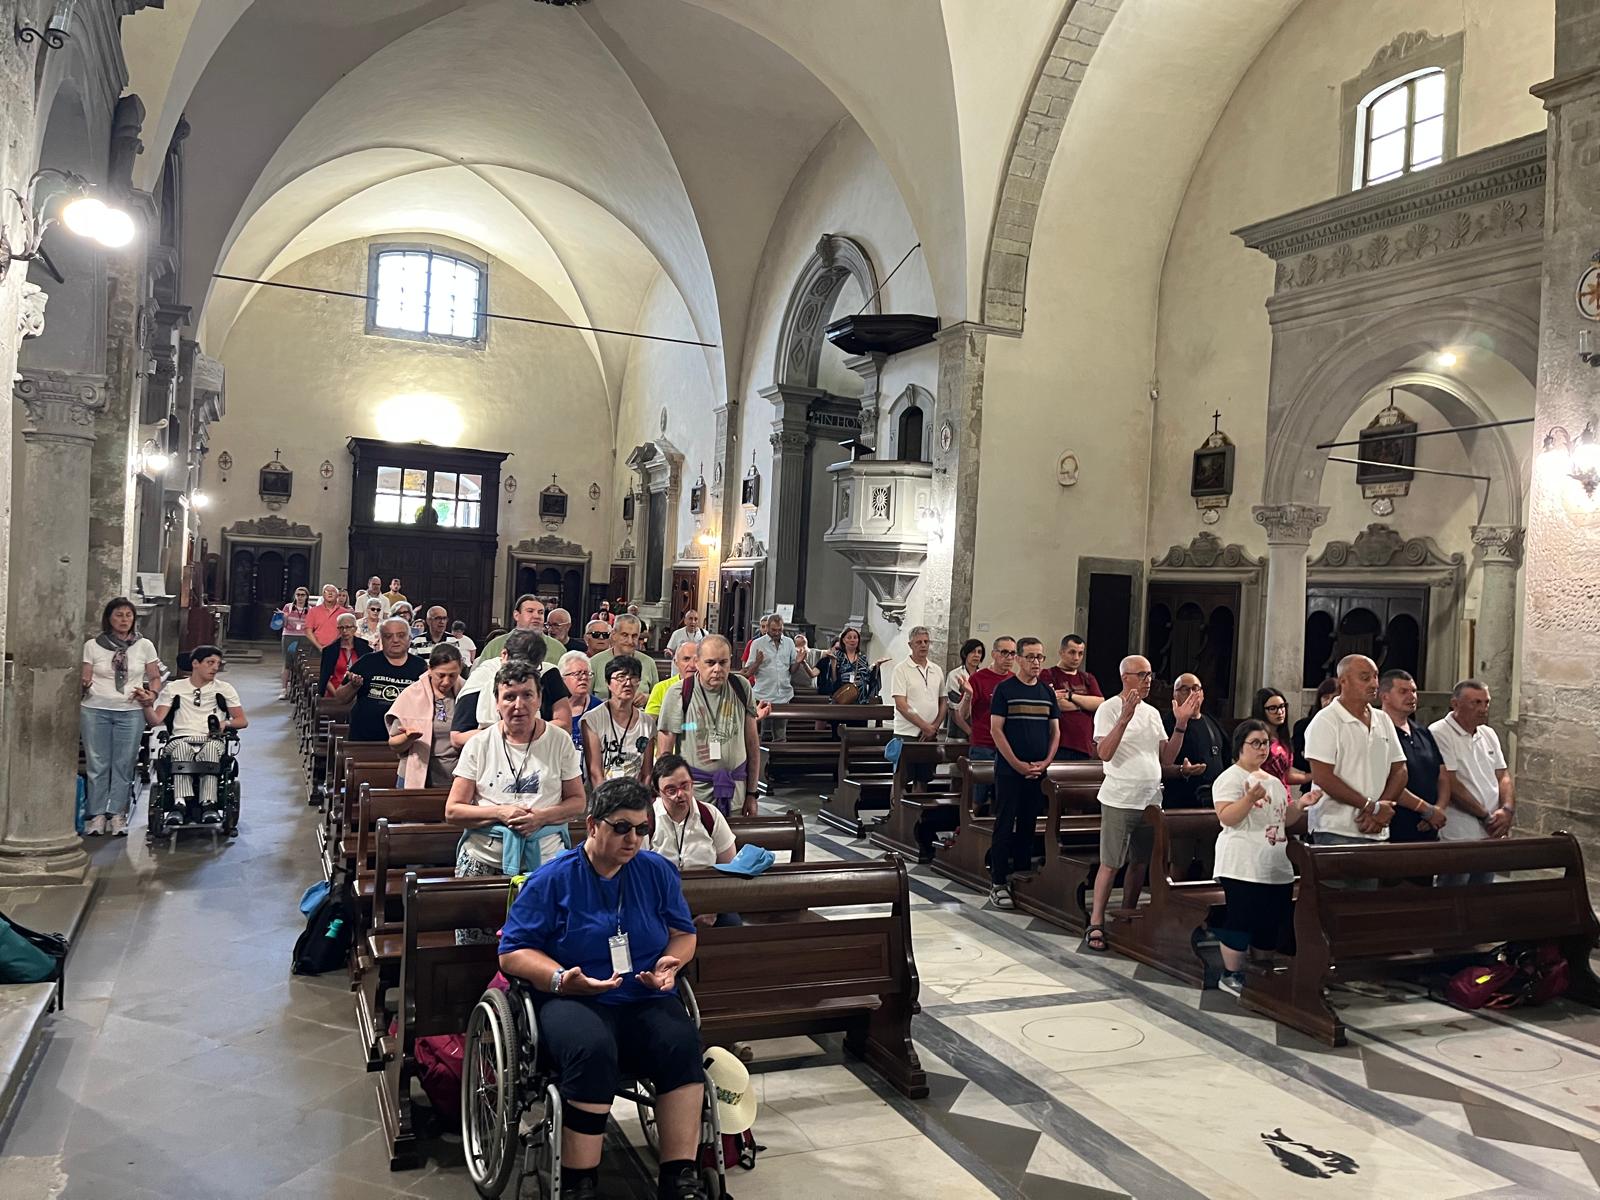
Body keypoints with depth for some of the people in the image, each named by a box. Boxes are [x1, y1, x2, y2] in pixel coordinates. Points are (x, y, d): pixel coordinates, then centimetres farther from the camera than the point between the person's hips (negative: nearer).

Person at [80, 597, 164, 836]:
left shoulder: (145, 646, 7)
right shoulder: (92, 645, 5)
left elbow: (155, 677, 11)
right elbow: (85, 679, 4)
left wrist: (149, 694, -7)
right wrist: (84, 684, -18)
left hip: (131, 712, 0)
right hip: (95, 710, 0)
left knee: (124, 764, 1)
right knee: (97, 764, 1)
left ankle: (118, 815, 8)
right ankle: (96, 814, 8)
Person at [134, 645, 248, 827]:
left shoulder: (224, 689, 21)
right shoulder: (173, 688, 20)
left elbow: (242, 721, 15)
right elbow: (156, 720, 10)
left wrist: (225, 723, -6)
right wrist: (146, 705, -10)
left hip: (211, 740, 0)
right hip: (181, 738, 0)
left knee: (211, 748, -38)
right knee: (181, 748, -37)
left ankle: (208, 805, -48)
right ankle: (181, 804, -49)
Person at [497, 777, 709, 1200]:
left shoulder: (657, 871, 10)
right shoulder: (553, 878, 0)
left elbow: (683, 933, 19)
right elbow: (512, 952, 0)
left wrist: (669, 963, -4)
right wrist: (561, 978, -17)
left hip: (647, 999, 3)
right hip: (573, 1001, -3)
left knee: (682, 1042, -29)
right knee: (592, 1050, -36)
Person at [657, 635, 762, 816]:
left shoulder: (742, 688, 4)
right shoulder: (678, 694, -6)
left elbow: (752, 744, 9)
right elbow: (664, 751, -3)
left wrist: (751, 793, 9)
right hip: (693, 790, -3)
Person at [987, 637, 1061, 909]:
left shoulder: (1047, 691, 11)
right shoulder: (1005, 689, -3)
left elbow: (1055, 730, 13)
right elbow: (996, 729, -8)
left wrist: (1045, 762, -2)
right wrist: (1018, 764, -13)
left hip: (1038, 771, 5)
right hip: (1009, 770, -4)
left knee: (1029, 824, 10)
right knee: (1005, 825, -3)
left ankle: (1023, 874, 20)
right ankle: (998, 884, 1)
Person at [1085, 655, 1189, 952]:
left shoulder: (1152, 712, 13)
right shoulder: (1109, 708, -8)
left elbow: (1167, 759, 9)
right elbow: (1105, 753, -20)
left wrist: (1181, 723, 0)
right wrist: (1125, 717, -27)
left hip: (1151, 799, 7)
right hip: (1119, 801, -7)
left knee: (1140, 862, 12)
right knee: (1110, 864, -3)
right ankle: (1096, 925, 3)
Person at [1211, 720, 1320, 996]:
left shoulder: (1275, 782, 19)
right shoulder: (1231, 778, -7)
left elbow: (1284, 820, 23)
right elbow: (1226, 818, -18)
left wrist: (1300, 805, 6)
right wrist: (1250, 798, -31)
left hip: (1277, 867, 8)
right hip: (1243, 867, -8)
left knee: (1272, 923, 10)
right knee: (1241, 920, -5)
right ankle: (1231, 975, 7)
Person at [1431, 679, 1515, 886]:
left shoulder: (1489, 734, 15)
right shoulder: (1440, 733, -10)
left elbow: (1503, 776, 14)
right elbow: (1450, 785, -15)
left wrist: (1507, 810, -5)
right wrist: (1485, 816, -11)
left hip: (1491, 835, 7)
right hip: (1458, 838, -7)